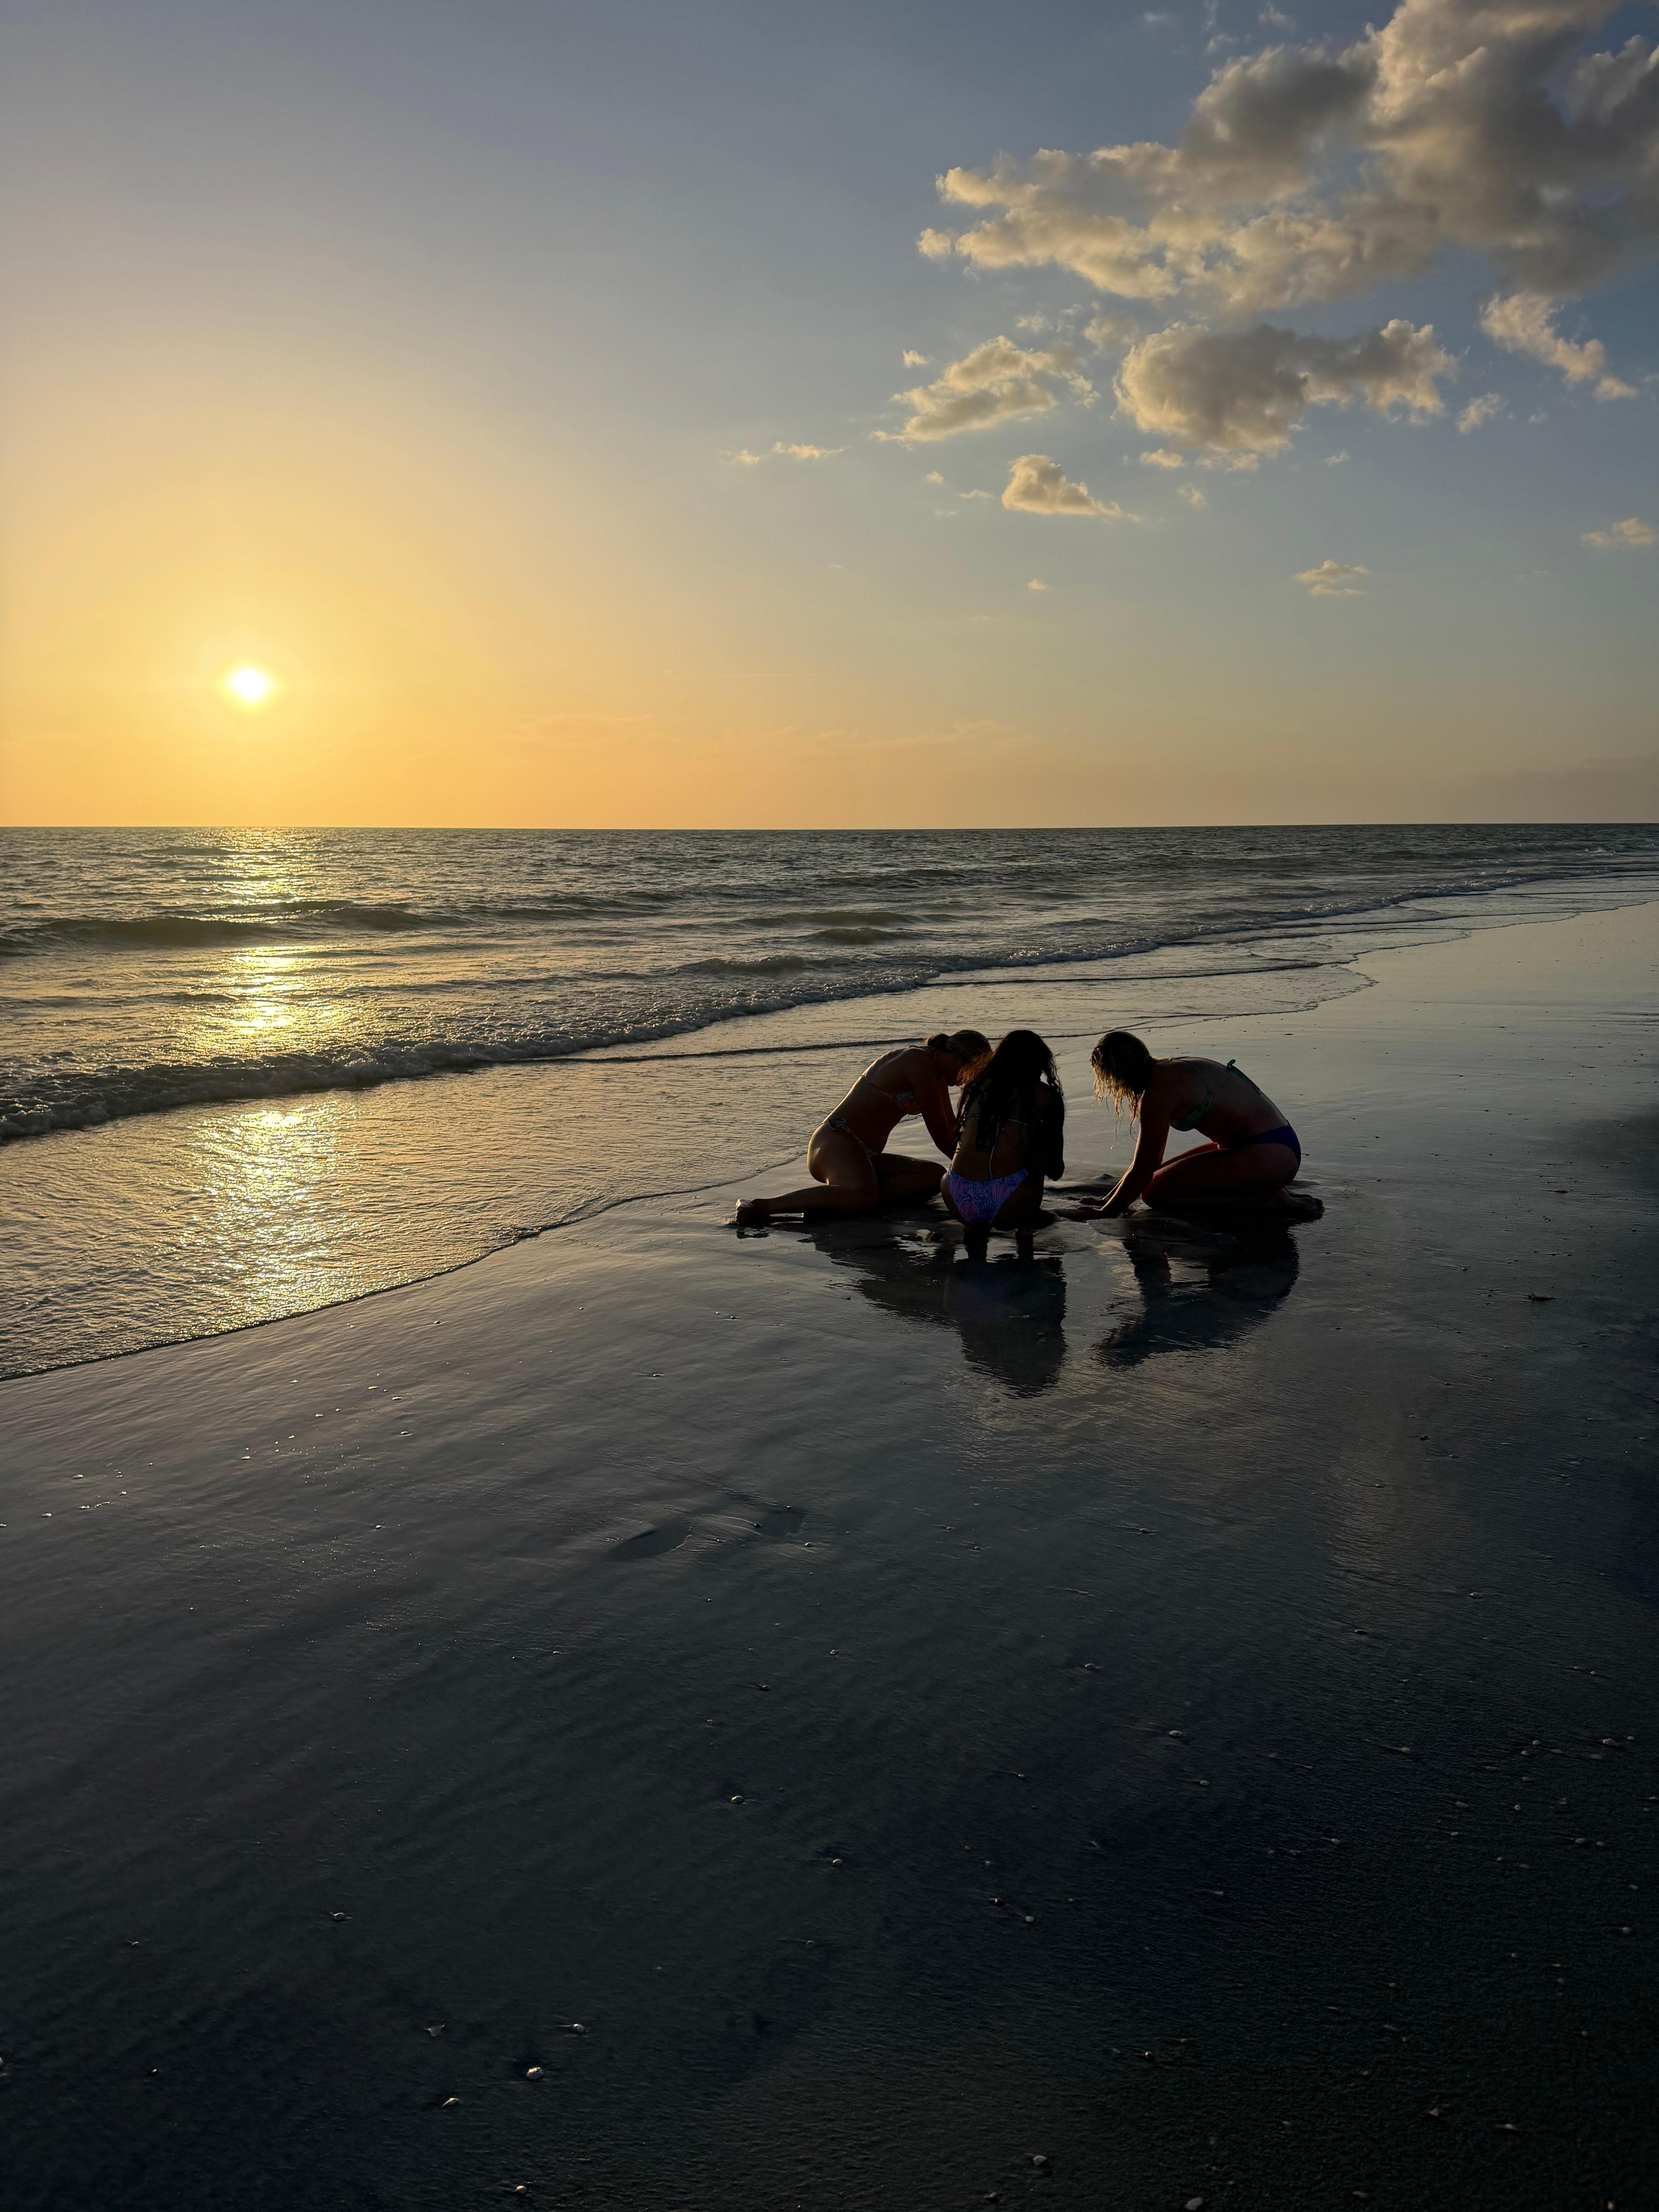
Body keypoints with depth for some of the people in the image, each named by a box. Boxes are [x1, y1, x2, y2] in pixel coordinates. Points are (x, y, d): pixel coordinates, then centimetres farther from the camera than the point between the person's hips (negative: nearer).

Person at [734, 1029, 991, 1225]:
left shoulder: (935, 1072, 20)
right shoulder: (920, 1061, -11)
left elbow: (952, 1129, 29)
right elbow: (941, 1135, -9)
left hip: (864, 1155, 11)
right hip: (836, 1140, -11)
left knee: (935, 1176, -8)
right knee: (862, 1196, -40)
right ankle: (759, 1207, -31)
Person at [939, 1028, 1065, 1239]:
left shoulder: (976, 1085, 17)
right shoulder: (1045, 1096, 10)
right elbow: (1056, 1170, 20)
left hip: (960, 1206, 3)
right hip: (1008, 1212, -3)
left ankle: (974, 1227, 17)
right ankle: (1026, 1226, 18)